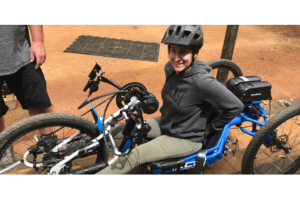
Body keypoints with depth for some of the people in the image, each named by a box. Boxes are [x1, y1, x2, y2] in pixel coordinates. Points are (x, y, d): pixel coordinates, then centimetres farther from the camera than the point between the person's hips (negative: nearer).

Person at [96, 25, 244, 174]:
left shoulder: (202, 81, -31)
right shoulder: (170, 68, -9)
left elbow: (236, 106, -22)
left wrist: (210, 128, -11)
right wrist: (165, 113, 13)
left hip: (187, 139, -7)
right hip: (165, 124, 7)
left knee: (135, 156, -21)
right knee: (115, 131, -1)